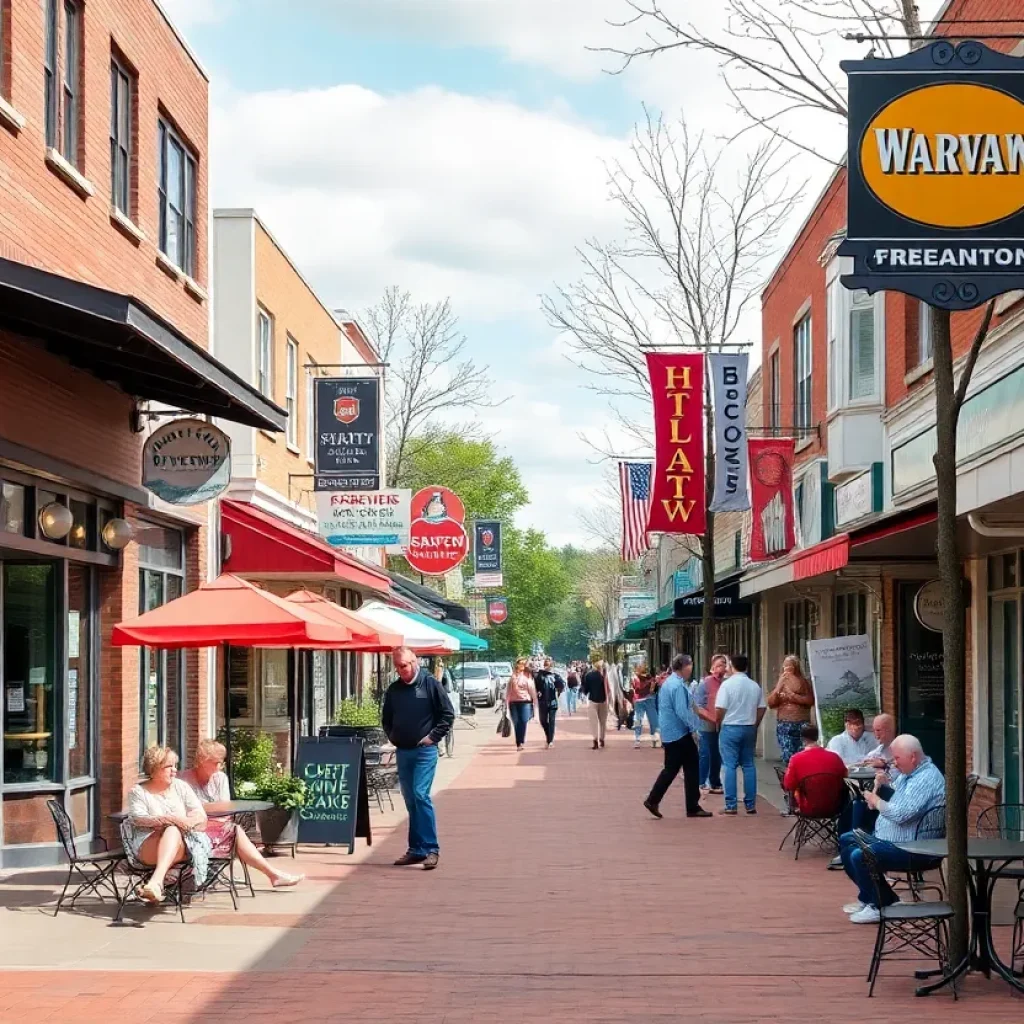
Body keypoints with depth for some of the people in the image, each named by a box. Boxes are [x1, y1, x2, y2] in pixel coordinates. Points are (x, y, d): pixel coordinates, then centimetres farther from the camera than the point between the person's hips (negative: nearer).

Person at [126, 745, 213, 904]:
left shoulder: (180, 787, 19)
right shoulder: (138, 791, 11)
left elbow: (201, 817, 11)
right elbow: (138, 820, -8)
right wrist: (169, 819, -22)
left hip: (183, 845, 2)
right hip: (148, 848, -2)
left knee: (173, 831, -34)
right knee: (171, 830, -34)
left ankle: (156, 880, -59)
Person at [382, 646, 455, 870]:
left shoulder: (430, 684, -4)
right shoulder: (394, 689, 10)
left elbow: (448, 715, -3)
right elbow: (386, 719, 22)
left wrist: (433, 737, -9)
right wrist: (392, 736, 9)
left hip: (424, 751, -5)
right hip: (402, 751, 6)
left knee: (421, 794, -16)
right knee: (410, 800, 9)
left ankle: (431, 849, -13)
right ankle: (416, 849, 14)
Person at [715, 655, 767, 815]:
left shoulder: (727, 684, -11)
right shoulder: (755, 686, 4)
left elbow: (720, 709, -14)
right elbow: (762, 708, 6)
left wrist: (719, 725, 4)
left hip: (730, 728, -4)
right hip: (749, 728, 4)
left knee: (730, 766, -2)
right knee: (749, 765, 10)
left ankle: (730, 805, -4)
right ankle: (750, 804, 10)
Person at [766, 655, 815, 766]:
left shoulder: (803, 681, 2)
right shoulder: (780, 682, 11)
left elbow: (811, 700, -6)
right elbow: (770, 703, 7)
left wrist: (792, 696, -9)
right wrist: (778, 688, -5)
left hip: (801, 724, -2)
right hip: (783, 724, 2)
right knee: (787, 757, -2)